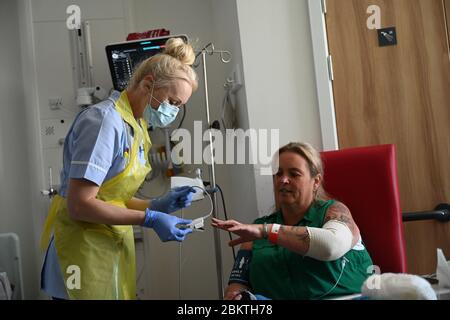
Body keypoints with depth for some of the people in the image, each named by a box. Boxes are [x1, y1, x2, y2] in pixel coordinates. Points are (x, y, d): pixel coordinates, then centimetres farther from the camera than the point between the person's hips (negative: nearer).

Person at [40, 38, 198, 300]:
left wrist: (158, 205, -2)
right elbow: (80, 205, -22)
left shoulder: (136, 127, 8)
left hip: (116, 245, 9)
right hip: (84, 246, -8)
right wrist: (150, 219, -20)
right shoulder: (105, 121, -18)